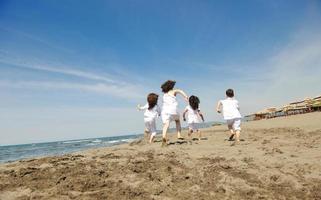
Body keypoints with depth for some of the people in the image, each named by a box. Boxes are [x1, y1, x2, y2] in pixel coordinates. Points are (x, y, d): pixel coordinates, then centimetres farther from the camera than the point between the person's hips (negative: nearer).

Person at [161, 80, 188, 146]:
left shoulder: (164, 94, 26)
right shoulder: (173, 91, 12)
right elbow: (180, 91, -7)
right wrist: (185, 96, -21)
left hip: (164, 110, 2)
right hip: (173, 110, -2)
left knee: (166, 125, -12)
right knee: (177, 121, 26)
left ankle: (164, 137, -39)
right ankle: (179, 135, 14)